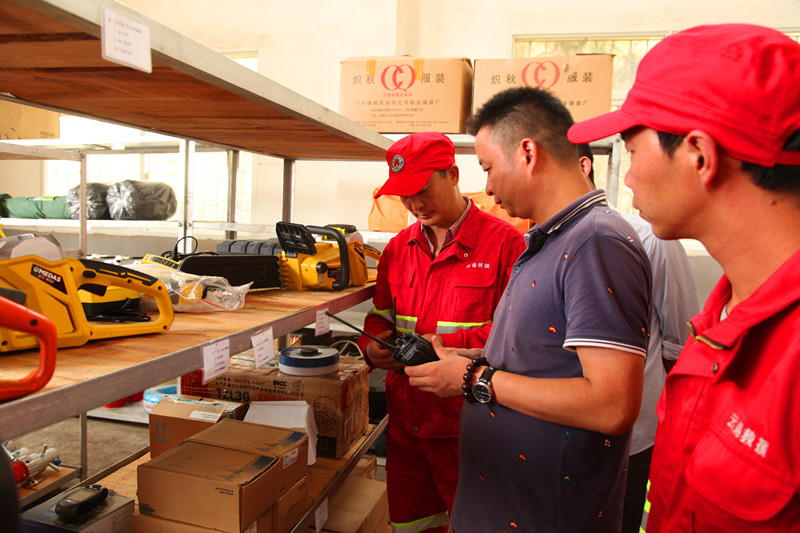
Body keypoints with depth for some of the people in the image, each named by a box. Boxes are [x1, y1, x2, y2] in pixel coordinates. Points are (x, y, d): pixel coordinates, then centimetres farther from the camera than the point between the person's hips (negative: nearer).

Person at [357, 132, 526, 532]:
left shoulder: (504, 241, -9)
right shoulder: (398, 247, 10)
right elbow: (380, 315, 17)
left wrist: (450, 345, -21)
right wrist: (372, 345, -5)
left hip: (467, 425, -5)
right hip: (405, 420, 5)